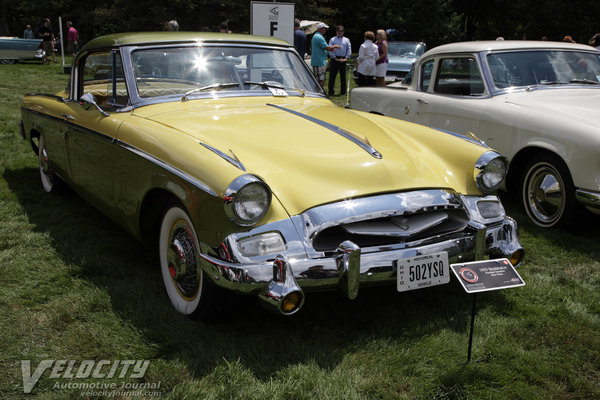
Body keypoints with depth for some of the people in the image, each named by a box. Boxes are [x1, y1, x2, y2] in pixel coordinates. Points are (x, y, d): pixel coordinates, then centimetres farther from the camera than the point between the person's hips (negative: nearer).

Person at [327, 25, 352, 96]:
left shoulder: (346, 40, 14)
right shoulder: (332, 39, 9)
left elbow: (349, 50, 8)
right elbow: (330, 50, 0)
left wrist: (346, 58, -4)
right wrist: (335, 58, -9)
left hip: (343, 60, 2)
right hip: (334, 59, -2)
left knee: (343, 76, 5)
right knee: (332, 76, -3)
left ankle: (343, 92, 11)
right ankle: (331, 92, 1)